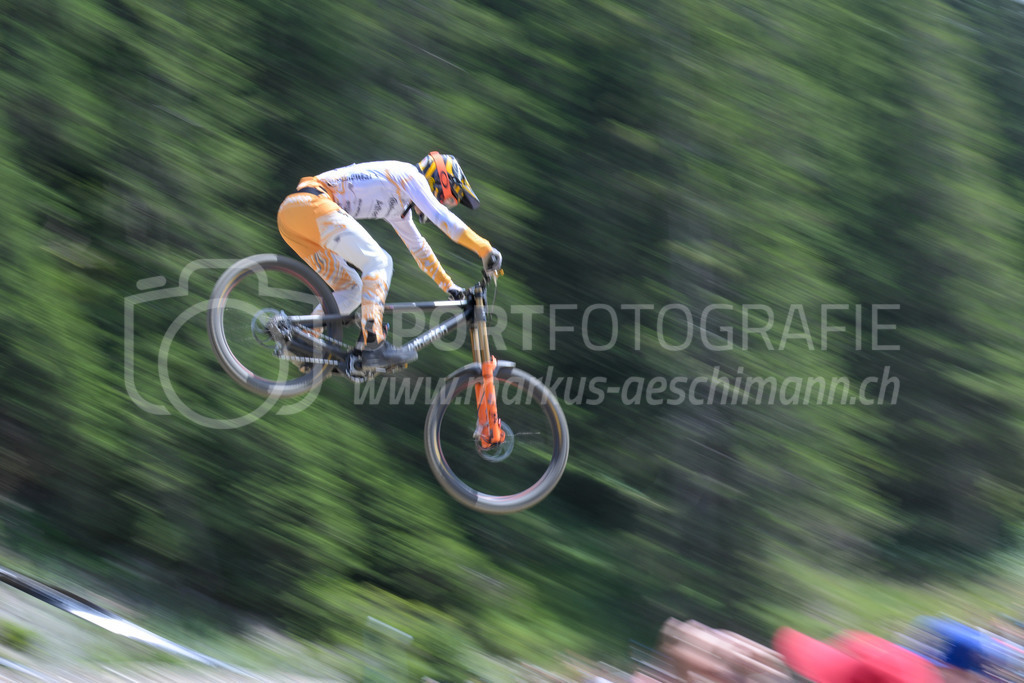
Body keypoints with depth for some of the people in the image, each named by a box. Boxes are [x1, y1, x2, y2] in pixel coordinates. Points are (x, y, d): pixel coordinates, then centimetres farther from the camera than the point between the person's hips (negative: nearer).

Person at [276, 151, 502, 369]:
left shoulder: (400, 206, 30)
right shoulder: (410, 176, 3)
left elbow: (419, 247, 40)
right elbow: (443, 218, -9)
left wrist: (449, 286, 44)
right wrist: (486, 250, -7)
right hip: (311, 204, -10)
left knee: (350, 289, 14)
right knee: (378, 262, -12)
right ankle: (372, 344, -23)